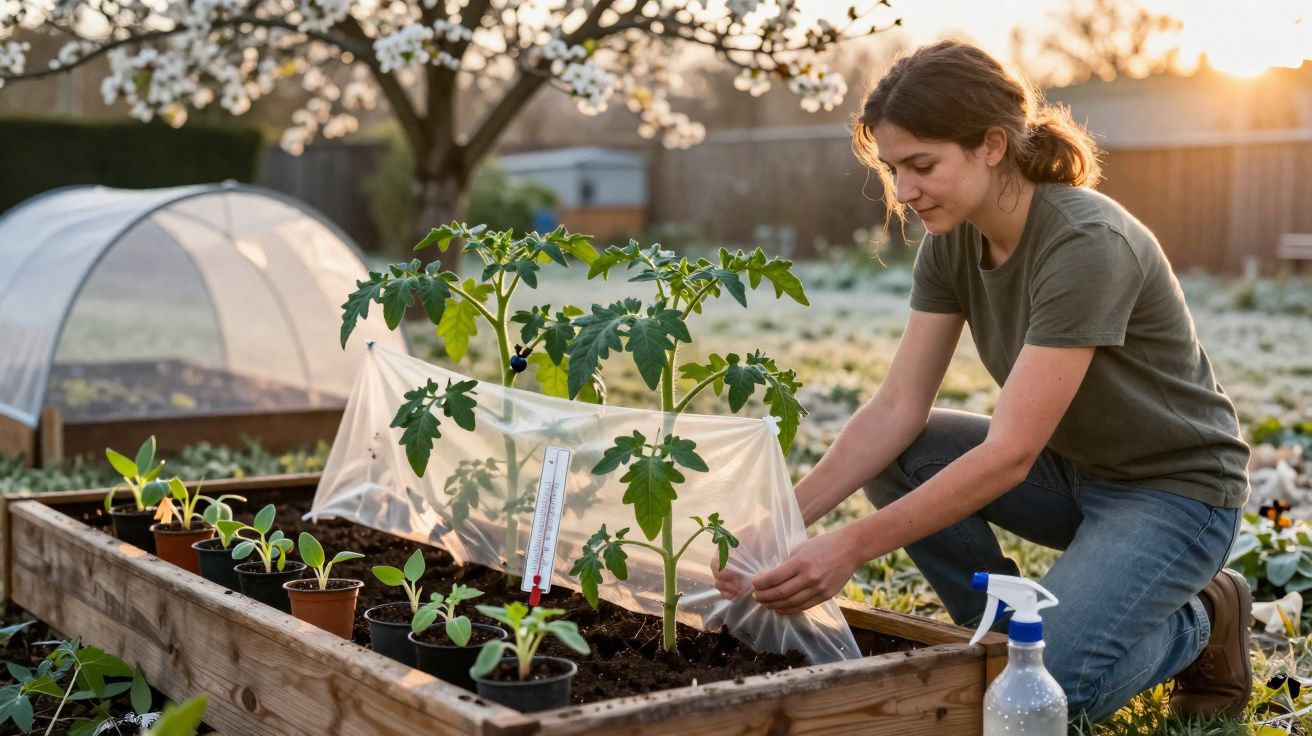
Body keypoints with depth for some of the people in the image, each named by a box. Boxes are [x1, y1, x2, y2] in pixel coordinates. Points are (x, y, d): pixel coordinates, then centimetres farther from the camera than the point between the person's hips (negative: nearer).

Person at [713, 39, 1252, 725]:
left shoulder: (1087, 245, -30)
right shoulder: (953, 239, -7)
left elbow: (1009, 455, -33)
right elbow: (897, 408, -11)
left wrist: (852, 545, -35)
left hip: (1175, 488, -7)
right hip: (1070, 467, 7)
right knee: (893, 458, -15)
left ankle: (1198, 621, 6)